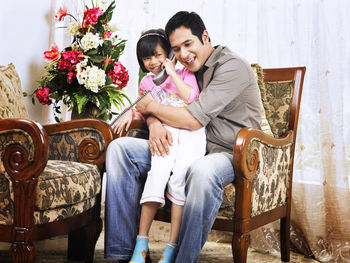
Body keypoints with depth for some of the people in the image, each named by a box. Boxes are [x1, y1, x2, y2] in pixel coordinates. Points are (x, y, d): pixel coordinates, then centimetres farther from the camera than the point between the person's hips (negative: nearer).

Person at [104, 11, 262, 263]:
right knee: (120, 148, -5)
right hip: (190, 148, 8)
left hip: (231, 154, -7)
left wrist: (151, 106, -4)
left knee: (203, 170, -44)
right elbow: (158, 105, 17)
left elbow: (194, 119, -20)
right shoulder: (189, 69, 14)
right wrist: (155, 123, -9)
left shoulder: (232, 67, -12)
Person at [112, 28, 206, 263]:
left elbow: (191, 97, -5)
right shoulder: (147, 83, 22)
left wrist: (172, 73, -4)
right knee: (158, 171, -25)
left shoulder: (185, 73, 12)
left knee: (179, 177, -25)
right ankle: (141, 243, -22)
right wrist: (131, 113, 11)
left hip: (191, 132, -2)